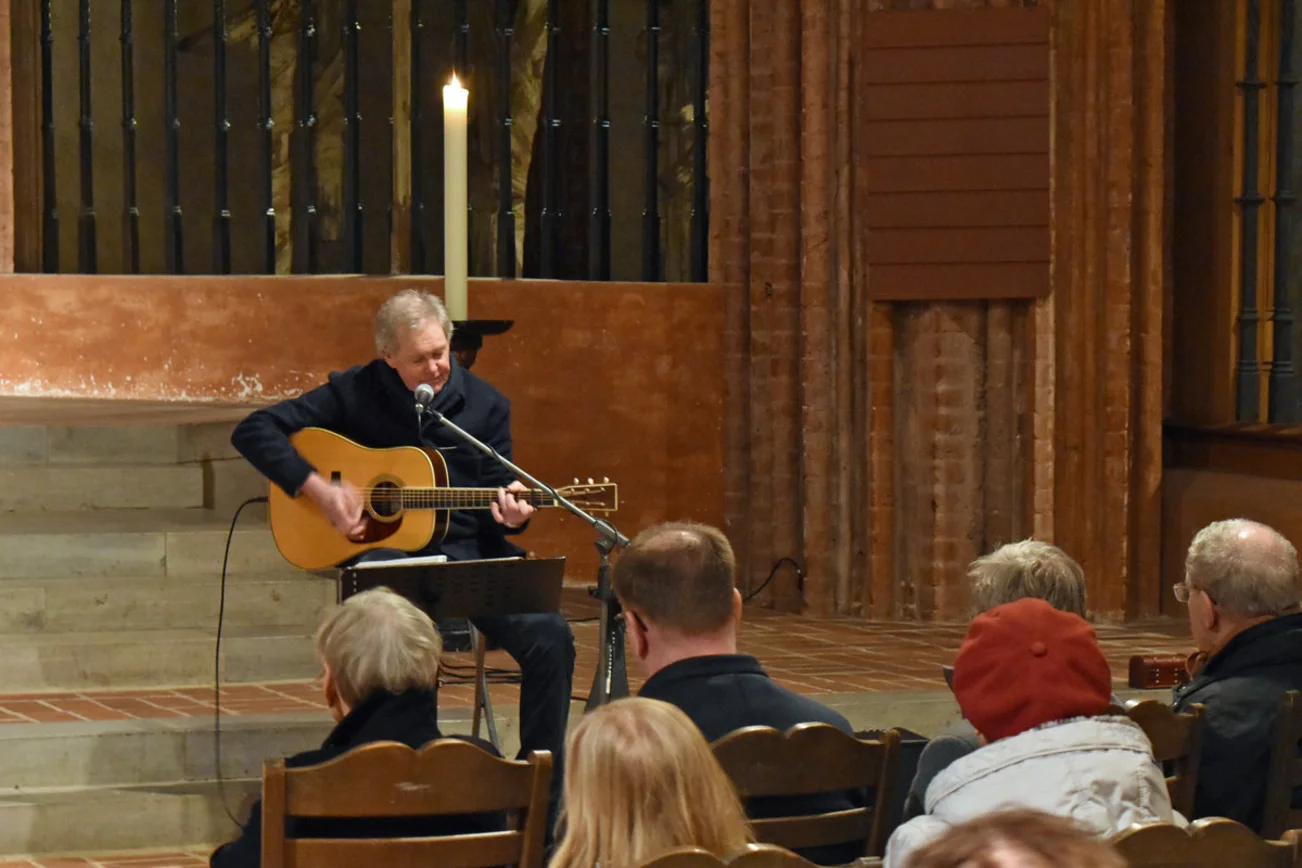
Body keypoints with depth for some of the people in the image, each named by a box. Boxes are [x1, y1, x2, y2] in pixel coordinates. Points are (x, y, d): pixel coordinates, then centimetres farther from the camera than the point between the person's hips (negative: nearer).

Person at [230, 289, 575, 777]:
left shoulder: (486, 406, 7)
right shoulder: (355, 393, 1)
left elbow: (497, 495, 12)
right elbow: (254, 432, -1)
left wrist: (509, 513, -13)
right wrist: (317, 488, -13)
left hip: (468, 552, 3)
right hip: (385, 550, -2)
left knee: (550, 638, -21)